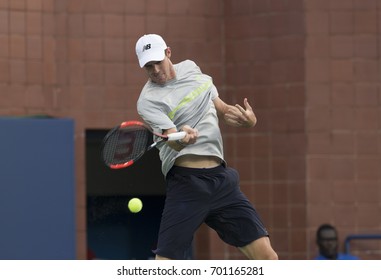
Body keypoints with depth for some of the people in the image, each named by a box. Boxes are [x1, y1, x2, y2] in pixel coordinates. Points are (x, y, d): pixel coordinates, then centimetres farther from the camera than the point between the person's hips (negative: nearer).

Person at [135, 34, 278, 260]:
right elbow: (173, 141, -21)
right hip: (188, 182, -5)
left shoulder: (190, 68, 12)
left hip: (221, 177, 5)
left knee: (267, 257, -4)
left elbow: (220, 107, 24)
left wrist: (247, 119, 4)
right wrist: (181, 138, -45)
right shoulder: (148, 100, -7)